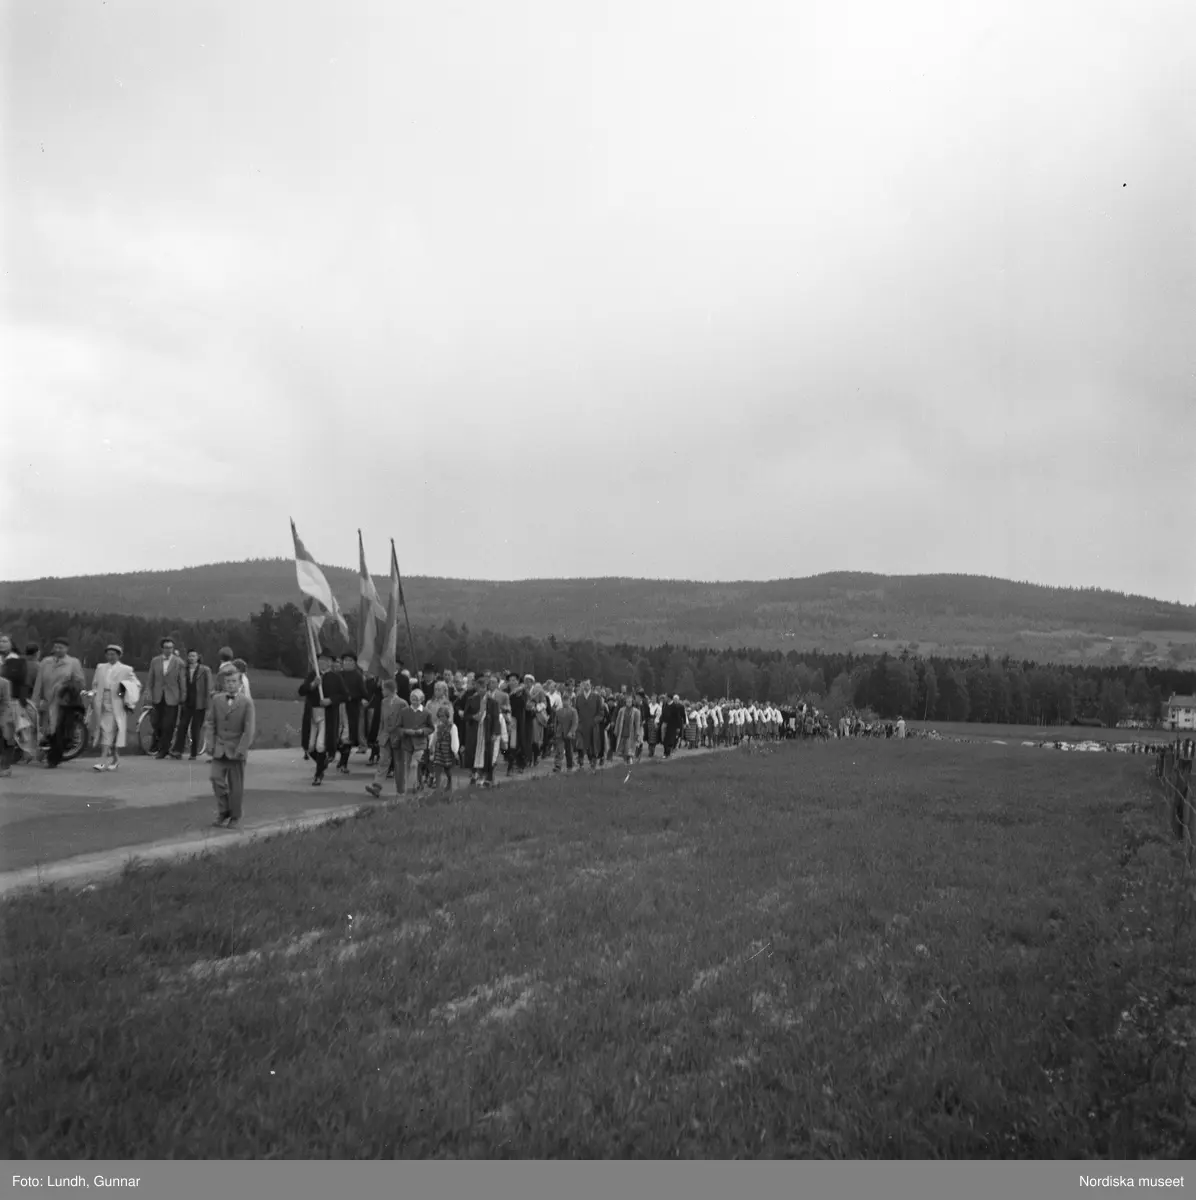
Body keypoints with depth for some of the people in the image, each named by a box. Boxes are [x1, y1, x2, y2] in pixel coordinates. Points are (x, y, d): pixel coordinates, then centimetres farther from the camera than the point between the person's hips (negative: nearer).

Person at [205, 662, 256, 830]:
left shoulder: (246, 702, -5)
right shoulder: (217, 700, 4)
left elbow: (250, 729, -7)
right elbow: (209, 724, 6)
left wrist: (241, 749, -13)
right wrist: (211, 746, -3)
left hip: (236, 751, -2)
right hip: (219, 750, 2)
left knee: (236, 786, 4)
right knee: (217, 779, -7)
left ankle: (235, 818, 15)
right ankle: (223, 813, 9)